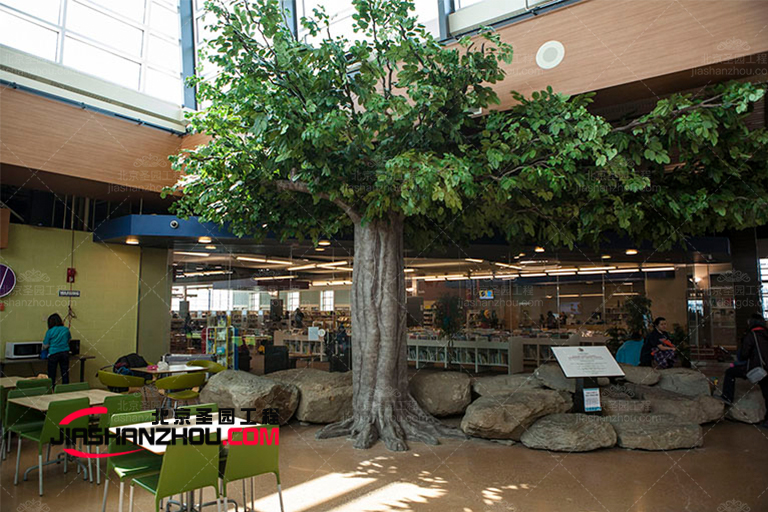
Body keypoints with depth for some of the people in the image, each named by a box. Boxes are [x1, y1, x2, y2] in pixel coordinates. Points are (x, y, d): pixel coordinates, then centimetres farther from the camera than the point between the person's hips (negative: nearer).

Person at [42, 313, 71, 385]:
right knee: (65, 374, 8)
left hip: (53, 354, -3)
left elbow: (45, 345, 2)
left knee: (52, 375, 7)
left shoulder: (50, 332, -7)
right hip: (65, 353, 3)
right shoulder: (66, 330, 0)